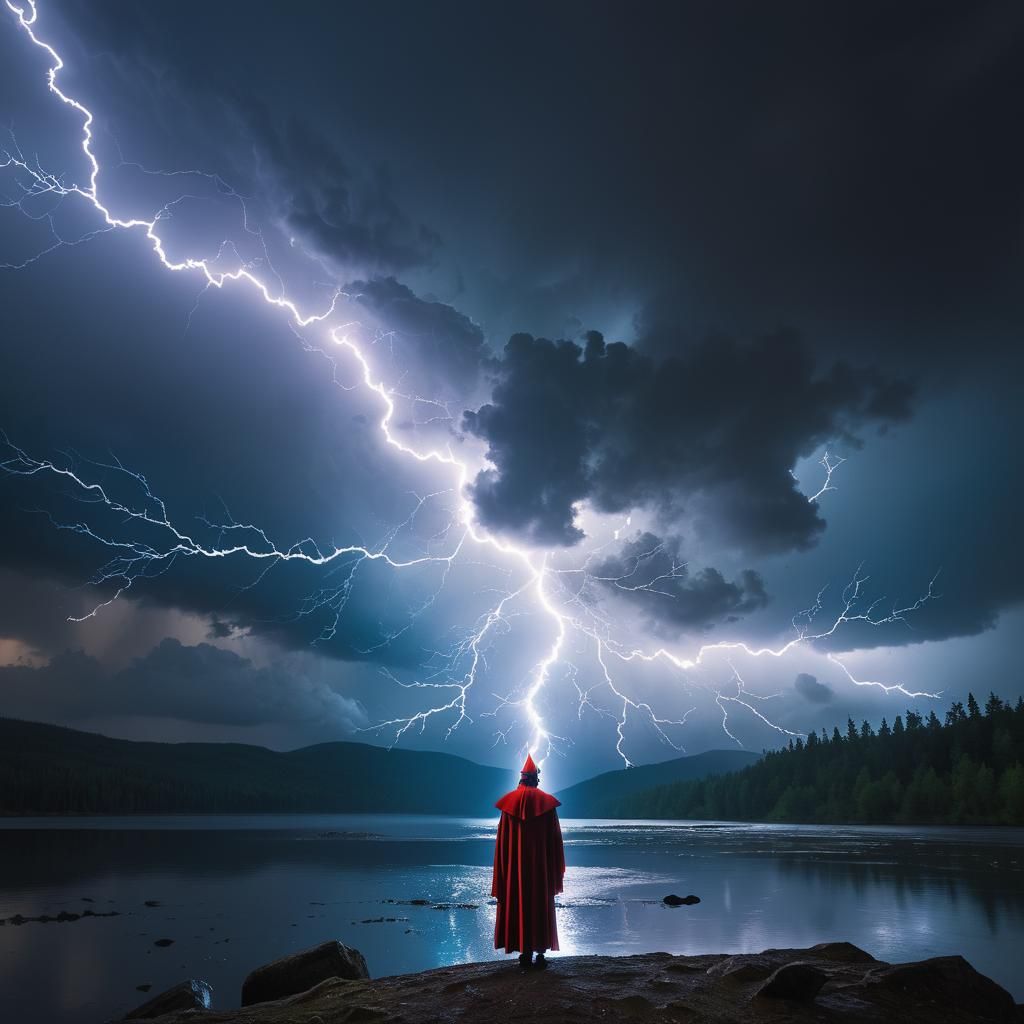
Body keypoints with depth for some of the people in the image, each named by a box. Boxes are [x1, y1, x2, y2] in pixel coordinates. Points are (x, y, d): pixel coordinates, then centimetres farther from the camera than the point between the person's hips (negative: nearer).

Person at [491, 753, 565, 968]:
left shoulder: (510, 802, -1)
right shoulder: (547, 802, -4)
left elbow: (502, 841, 0)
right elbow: (555, 839, -3)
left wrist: (502, 873, 5)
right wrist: (557, 869, 4)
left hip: (515, 867, 1)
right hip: (542, 867, -1)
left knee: (519, 905, 7)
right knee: (541, 906, 7)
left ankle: (525, 953, 8)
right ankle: (540, 953, 7)